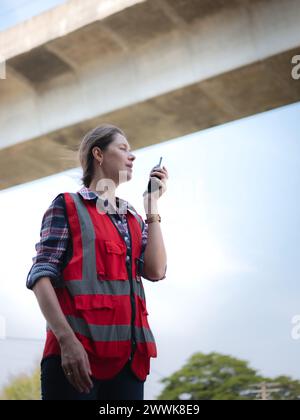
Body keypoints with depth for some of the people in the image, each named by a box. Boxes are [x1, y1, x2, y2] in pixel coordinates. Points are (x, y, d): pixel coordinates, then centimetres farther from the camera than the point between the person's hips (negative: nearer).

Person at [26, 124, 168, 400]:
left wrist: (152, 206, 10)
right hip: (77, 351, -5)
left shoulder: (134, 219, 21)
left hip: (128, 354, 5)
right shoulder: (68, 206, 5)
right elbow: (41, 275, -5)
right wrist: (67, 339, -18)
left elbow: (155, 271, 6)